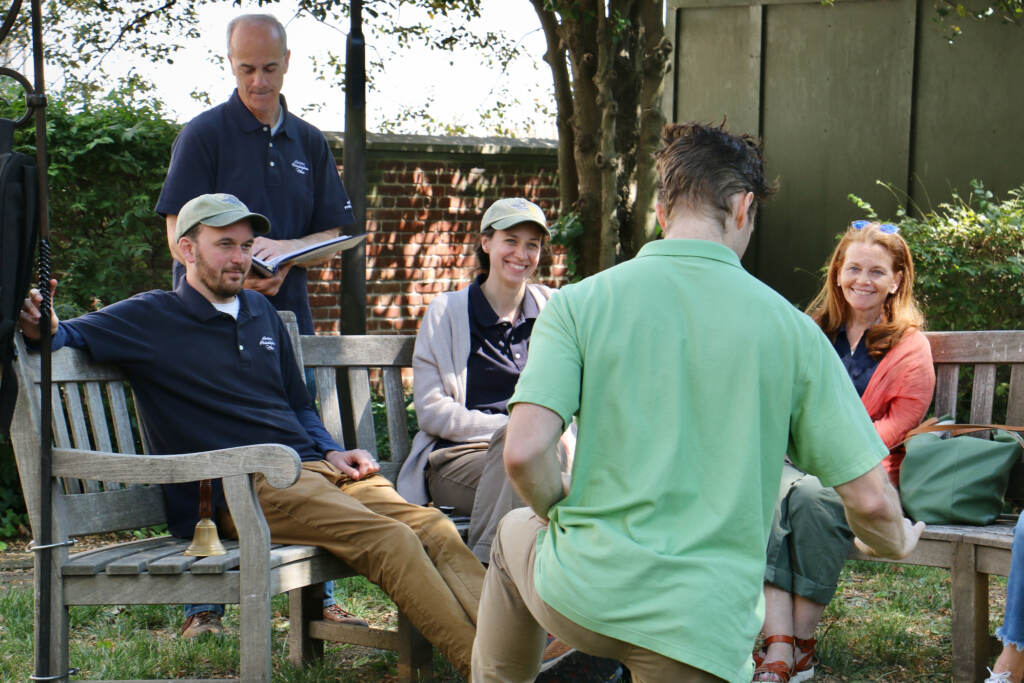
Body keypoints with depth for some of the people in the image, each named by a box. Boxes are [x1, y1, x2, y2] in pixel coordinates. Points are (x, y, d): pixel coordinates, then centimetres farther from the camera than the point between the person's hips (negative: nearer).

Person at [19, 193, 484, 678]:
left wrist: (329, 452, 14)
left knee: (434, 531, -19)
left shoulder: (261, 313, 25)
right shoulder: (151, 318, 7)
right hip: (245, 489, -7)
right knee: (388, 539, -30)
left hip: (312, 465, 7)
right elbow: (72, 336, -1)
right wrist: (43, 328, -25)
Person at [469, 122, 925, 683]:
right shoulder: (789, 326, -2)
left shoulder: (578, 303, -3)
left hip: (580, 597, 2)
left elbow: (523, 453, -13)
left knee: (515, 534, 34)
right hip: (704, 628, -1)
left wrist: (561, 512, 9)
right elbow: (869, 500, -3)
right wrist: (895, 542, 20)